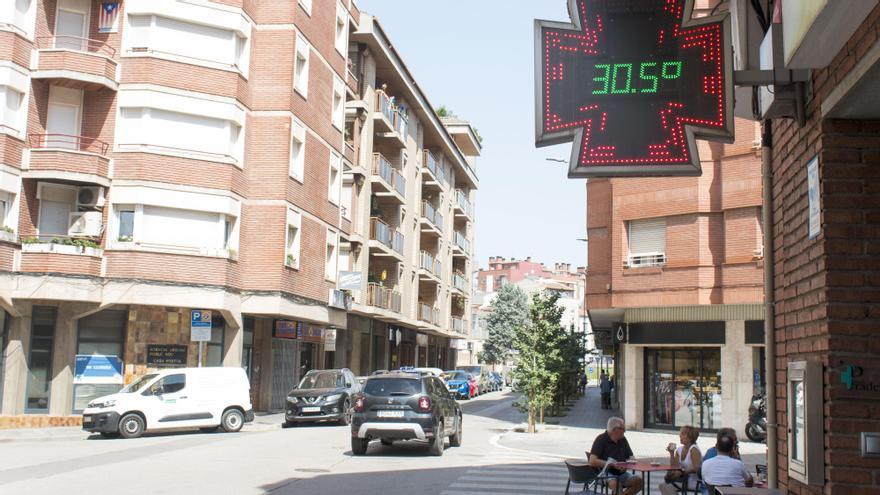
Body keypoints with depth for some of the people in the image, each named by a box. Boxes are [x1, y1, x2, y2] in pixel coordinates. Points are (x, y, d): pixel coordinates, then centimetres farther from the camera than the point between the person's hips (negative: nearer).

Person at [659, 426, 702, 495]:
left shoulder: (694, 449, -14)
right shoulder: (679, 449, 9)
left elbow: (696, 468, -21)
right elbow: (674, 466, 6)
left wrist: (681, 472, -25)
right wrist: (671, 453, -3)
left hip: (694, 481, -7)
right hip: (684, 478, 8)